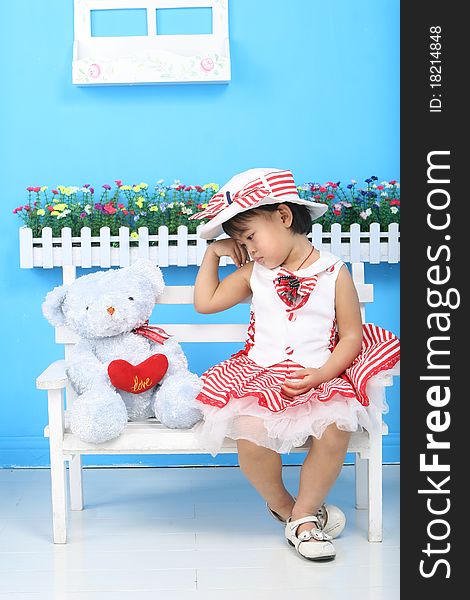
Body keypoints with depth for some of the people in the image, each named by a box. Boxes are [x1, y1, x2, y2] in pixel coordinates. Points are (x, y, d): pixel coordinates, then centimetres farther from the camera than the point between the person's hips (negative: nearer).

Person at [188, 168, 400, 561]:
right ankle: (285, 506, 3)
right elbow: (205, 302, 19)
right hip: (261, 375, 2)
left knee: (335, 430, -31)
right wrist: (213, 252, 13)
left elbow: (351, 336, 0)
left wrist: (321, 374, -15)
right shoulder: (253, 273, 11)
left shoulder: (334, 273, 0)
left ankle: (301, 515, -5)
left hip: (320, 379, -1)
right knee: (250, 433, -29)